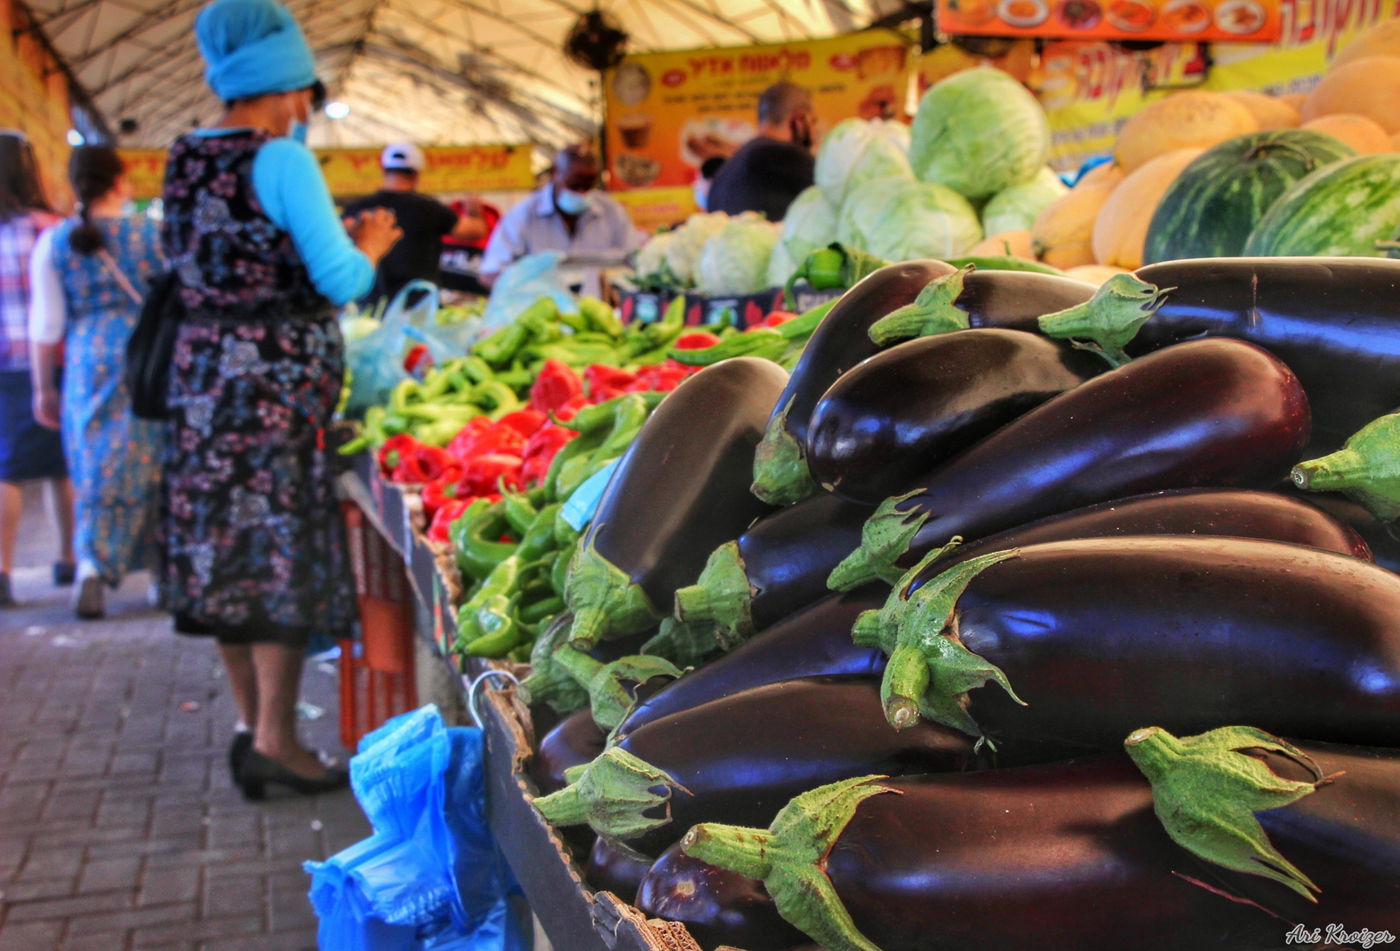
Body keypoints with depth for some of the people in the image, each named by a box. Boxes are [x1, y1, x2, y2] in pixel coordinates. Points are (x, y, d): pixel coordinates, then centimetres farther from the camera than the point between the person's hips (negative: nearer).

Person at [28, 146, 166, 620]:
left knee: (96, 469, 7)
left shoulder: (53, 242, 2)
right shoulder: (153, 234, 0)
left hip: (88, 364, 1)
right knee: (149, 466, 8)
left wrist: (44, 388, 10)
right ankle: (161, 571, 14)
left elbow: (46, 323, 2)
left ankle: (92, 567, -7)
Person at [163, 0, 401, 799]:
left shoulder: (185, 160, 12)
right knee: (284, 551, -1)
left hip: (203, 374, 8)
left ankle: (256, 728, 22)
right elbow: (340, 281, -15)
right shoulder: (282, 160, -11)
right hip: (278, 380, -8)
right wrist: (371, 245, 6)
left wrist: (334, 241, 22)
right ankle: (276, 740, 5)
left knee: (225, 549, 11)